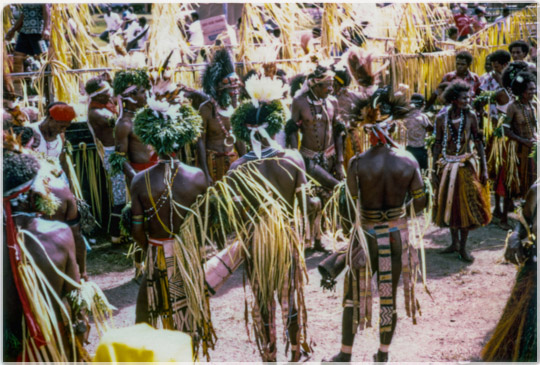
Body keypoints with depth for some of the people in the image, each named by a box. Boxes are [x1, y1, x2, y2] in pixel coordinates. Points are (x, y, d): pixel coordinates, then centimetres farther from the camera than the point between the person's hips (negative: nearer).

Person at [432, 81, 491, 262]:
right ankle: (455, 242, 27)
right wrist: (434, 172, 1)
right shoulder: (441, 118, -3)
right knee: (449, 204, 10)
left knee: (466, 205, -1)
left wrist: (484, 169, -5)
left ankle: (463, 247, 10)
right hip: (447, 166, 2)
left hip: (466, 166, -1)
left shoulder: (470, 116, -5)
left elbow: (478, 142, -2)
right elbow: (437, 145, 1)